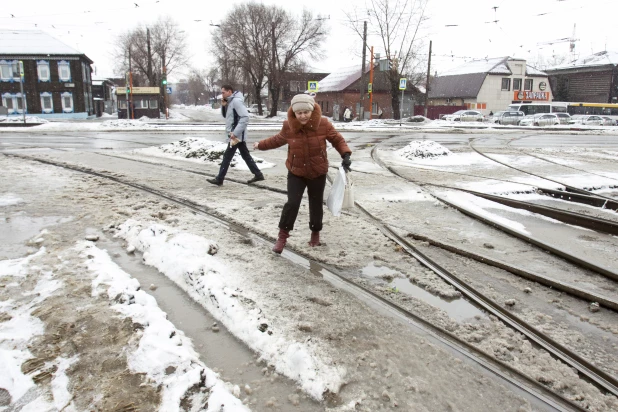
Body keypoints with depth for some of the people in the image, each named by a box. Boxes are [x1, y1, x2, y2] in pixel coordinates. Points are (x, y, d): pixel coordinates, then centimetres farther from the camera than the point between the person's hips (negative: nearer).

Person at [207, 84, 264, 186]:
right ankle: (258, 174, 17)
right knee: (246, 155, 12)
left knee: (227, 156, -4)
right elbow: (225, 115, 23)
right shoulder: (230, 101, 13)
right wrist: (223, 106, 2)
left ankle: (219, 179, 3)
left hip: (236, 135, -10)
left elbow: (245, 117, -25)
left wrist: (235, 133, -27)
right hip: (237, 135, 10)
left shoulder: (236, 101, -16)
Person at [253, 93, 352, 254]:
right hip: (296, 172, 0)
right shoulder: (288, 126, -13)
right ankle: (282, 236, 7)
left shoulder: (323, 123, -16)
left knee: (316, 204, 12)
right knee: (292, 203, -9)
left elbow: (337, 139, -4)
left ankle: (315, 234, 34)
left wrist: (346, 155, -20)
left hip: (318, 172, 0)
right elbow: (278, 140, 9)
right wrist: (261, 144, 16)